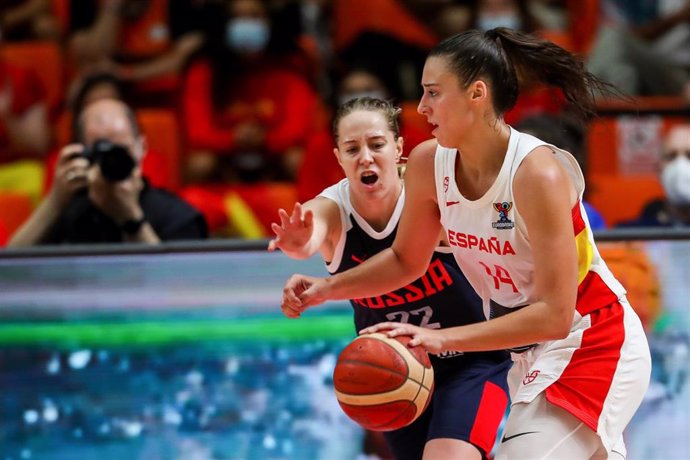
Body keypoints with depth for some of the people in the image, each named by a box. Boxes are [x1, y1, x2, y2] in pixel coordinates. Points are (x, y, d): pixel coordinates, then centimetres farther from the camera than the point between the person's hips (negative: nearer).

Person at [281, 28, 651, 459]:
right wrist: (328, 288, -5)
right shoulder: (428, 164, -8)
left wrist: (442, 338, -37)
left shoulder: (537, 173, -28)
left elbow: (553, 315, -31)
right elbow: (407, 261, 11)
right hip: (531, 356, 8)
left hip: (593, 348, -8)